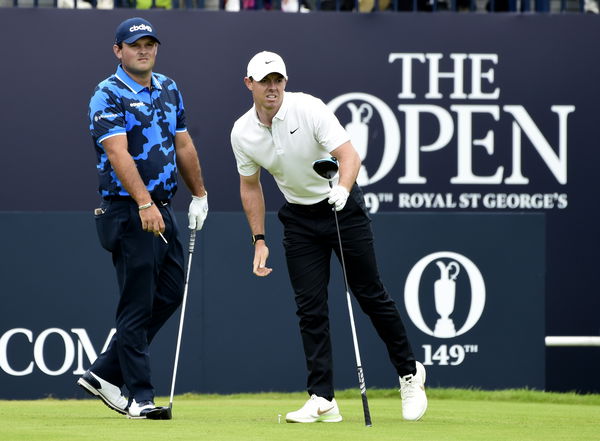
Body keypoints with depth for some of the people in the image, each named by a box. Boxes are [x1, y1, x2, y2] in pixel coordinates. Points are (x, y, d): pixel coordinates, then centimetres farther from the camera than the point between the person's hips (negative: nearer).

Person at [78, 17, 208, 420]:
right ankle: (140, 396, 0)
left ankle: (106, 373, 18)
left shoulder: (168, 90, 13)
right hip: (128, 211, -8)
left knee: (171, 293, 10)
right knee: (138, 305, -5)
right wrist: (144, 204, -33)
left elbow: (183, 144, 21)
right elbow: (118, 153, -23)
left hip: (162, 209, 8)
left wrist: (199, 194, 21)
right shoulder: (108, 96, -11)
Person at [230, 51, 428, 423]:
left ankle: (410, 373, 19)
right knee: (310, 308, -4)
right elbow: (250, 185, 8)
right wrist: (259, 240, 5)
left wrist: (343, 189, -48)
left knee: (371, 295, 1)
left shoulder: (309, 109, -21)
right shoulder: (242, 133, -7)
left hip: (343, 206, -3)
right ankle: (323, 400, -4)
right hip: (300, 218, 3)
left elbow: (349, 154, -29)